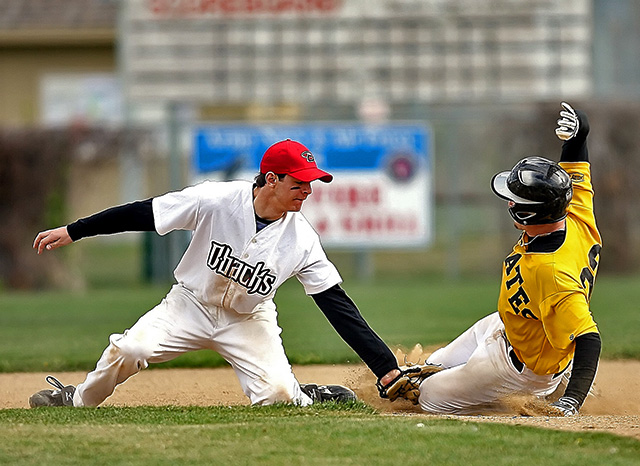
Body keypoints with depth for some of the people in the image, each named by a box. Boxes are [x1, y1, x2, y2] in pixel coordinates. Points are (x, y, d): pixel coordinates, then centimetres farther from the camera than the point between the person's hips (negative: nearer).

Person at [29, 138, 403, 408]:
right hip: (192, 304, 0)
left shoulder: (302, 239, -19)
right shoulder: (215, 201, -24)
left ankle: (308, 398, 11)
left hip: (249, 319, 0)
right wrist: (73, 232, -16)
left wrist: (386, 366, -25)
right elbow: (143, 214, -17)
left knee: (277, 394, -24)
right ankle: (78, 401, 6)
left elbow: (338, 304, -19)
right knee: (128, 350, -22)